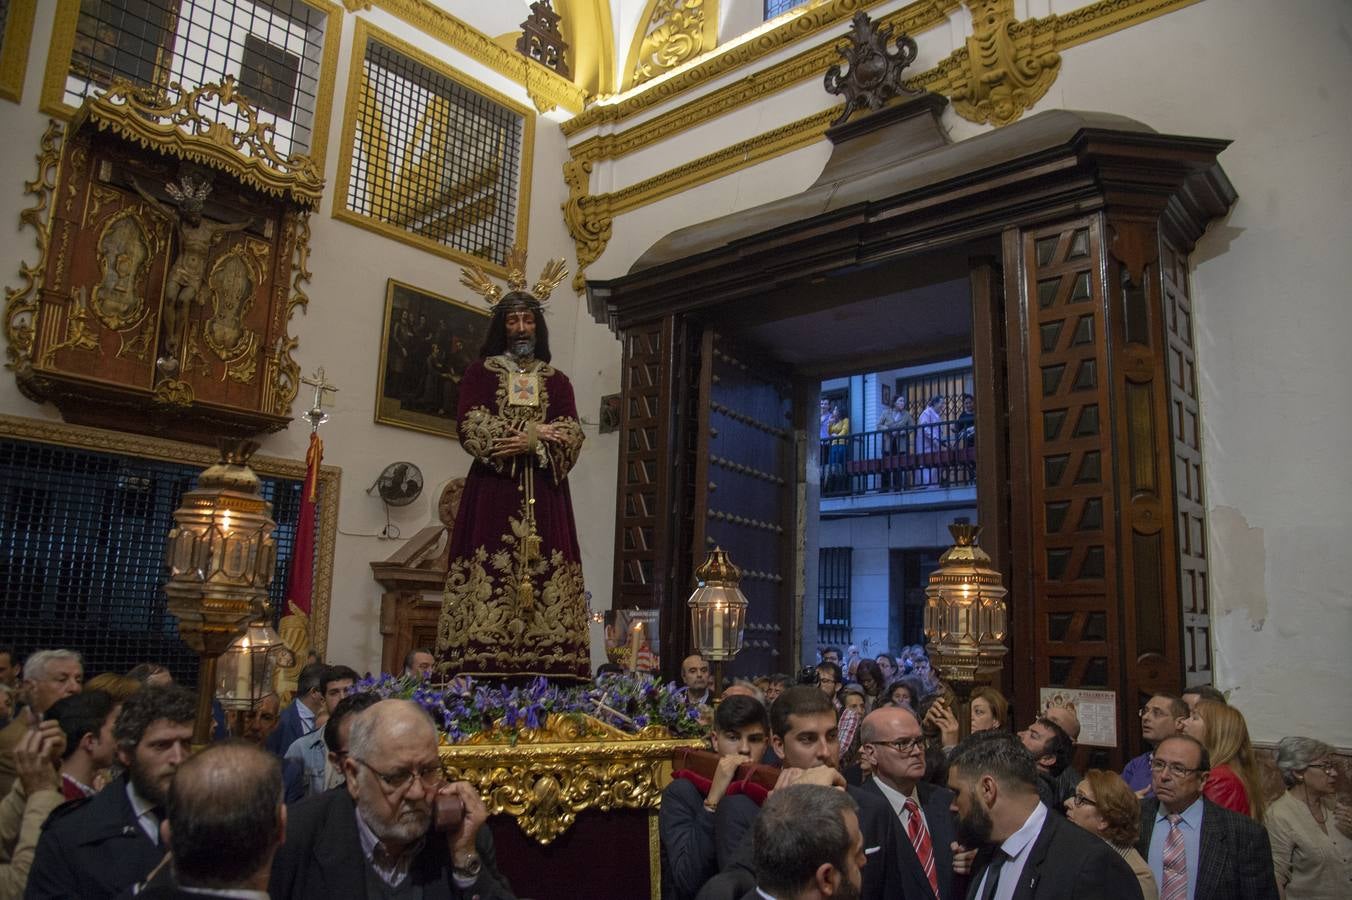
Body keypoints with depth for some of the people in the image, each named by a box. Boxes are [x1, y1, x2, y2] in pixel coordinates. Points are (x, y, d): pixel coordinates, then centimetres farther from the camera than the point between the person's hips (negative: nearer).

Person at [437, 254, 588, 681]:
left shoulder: (557, 380, 18)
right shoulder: (479, 373, 13)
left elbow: (571, 436, 5)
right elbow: (471, 426, -3)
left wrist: (531, 444, -12)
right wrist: (530, 431, -9)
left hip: (543, 492, 2)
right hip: (492, 488, -2)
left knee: (545, 571, -7)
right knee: (488, 574, -11)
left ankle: (542, 673, -8)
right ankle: (483, 671, -11)